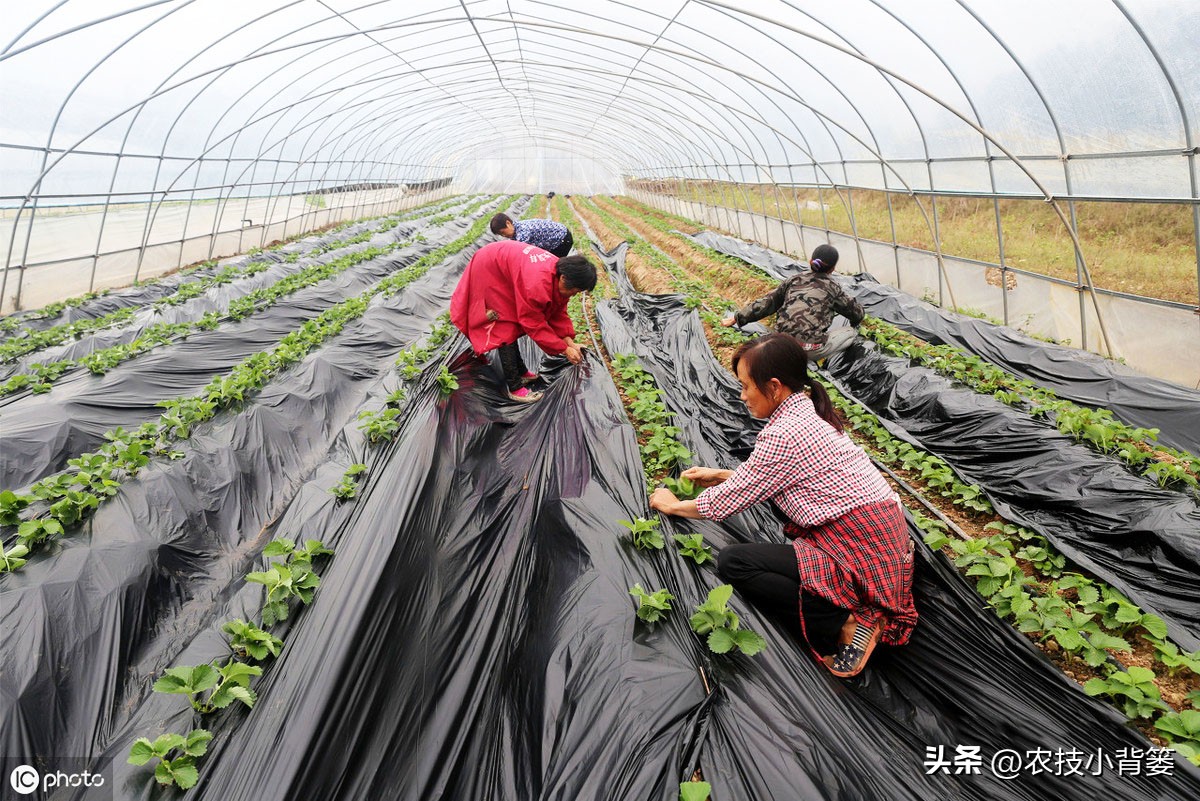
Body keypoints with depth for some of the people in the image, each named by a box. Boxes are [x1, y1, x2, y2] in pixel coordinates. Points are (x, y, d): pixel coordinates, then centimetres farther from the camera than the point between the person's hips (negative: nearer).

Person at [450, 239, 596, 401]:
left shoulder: (561, 271, -12)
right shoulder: (537, 284, -39)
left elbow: (558, 312, -1)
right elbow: (534, 324, -27)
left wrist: (570, 342, -10)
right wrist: (564, 350, -23)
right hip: (488, 270, -9)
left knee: (512, 325, 15)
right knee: (505, 329, -9)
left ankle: (521, 372, 27)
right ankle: (515, 388, -5)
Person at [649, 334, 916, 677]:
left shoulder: (785, 435, -20)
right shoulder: (808, 411, 8)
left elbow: (727, 501, -9)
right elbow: (768, 472, 25)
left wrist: (673, 505, 8)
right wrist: (718, 474, 25)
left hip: (866, 563, -9)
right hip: (890, 543, 9)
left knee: (732, 562, -9)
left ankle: (843, 626, -9)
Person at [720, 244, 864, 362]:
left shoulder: (795, 279, 17)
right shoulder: (832, 286, 11)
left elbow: (767, 303, 17)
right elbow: (856, 312, 22)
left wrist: (738, 317, 23)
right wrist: (861, 314, 47)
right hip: (810, 348, -5)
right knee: (850, 332, 18)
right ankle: (809, 359, 1)